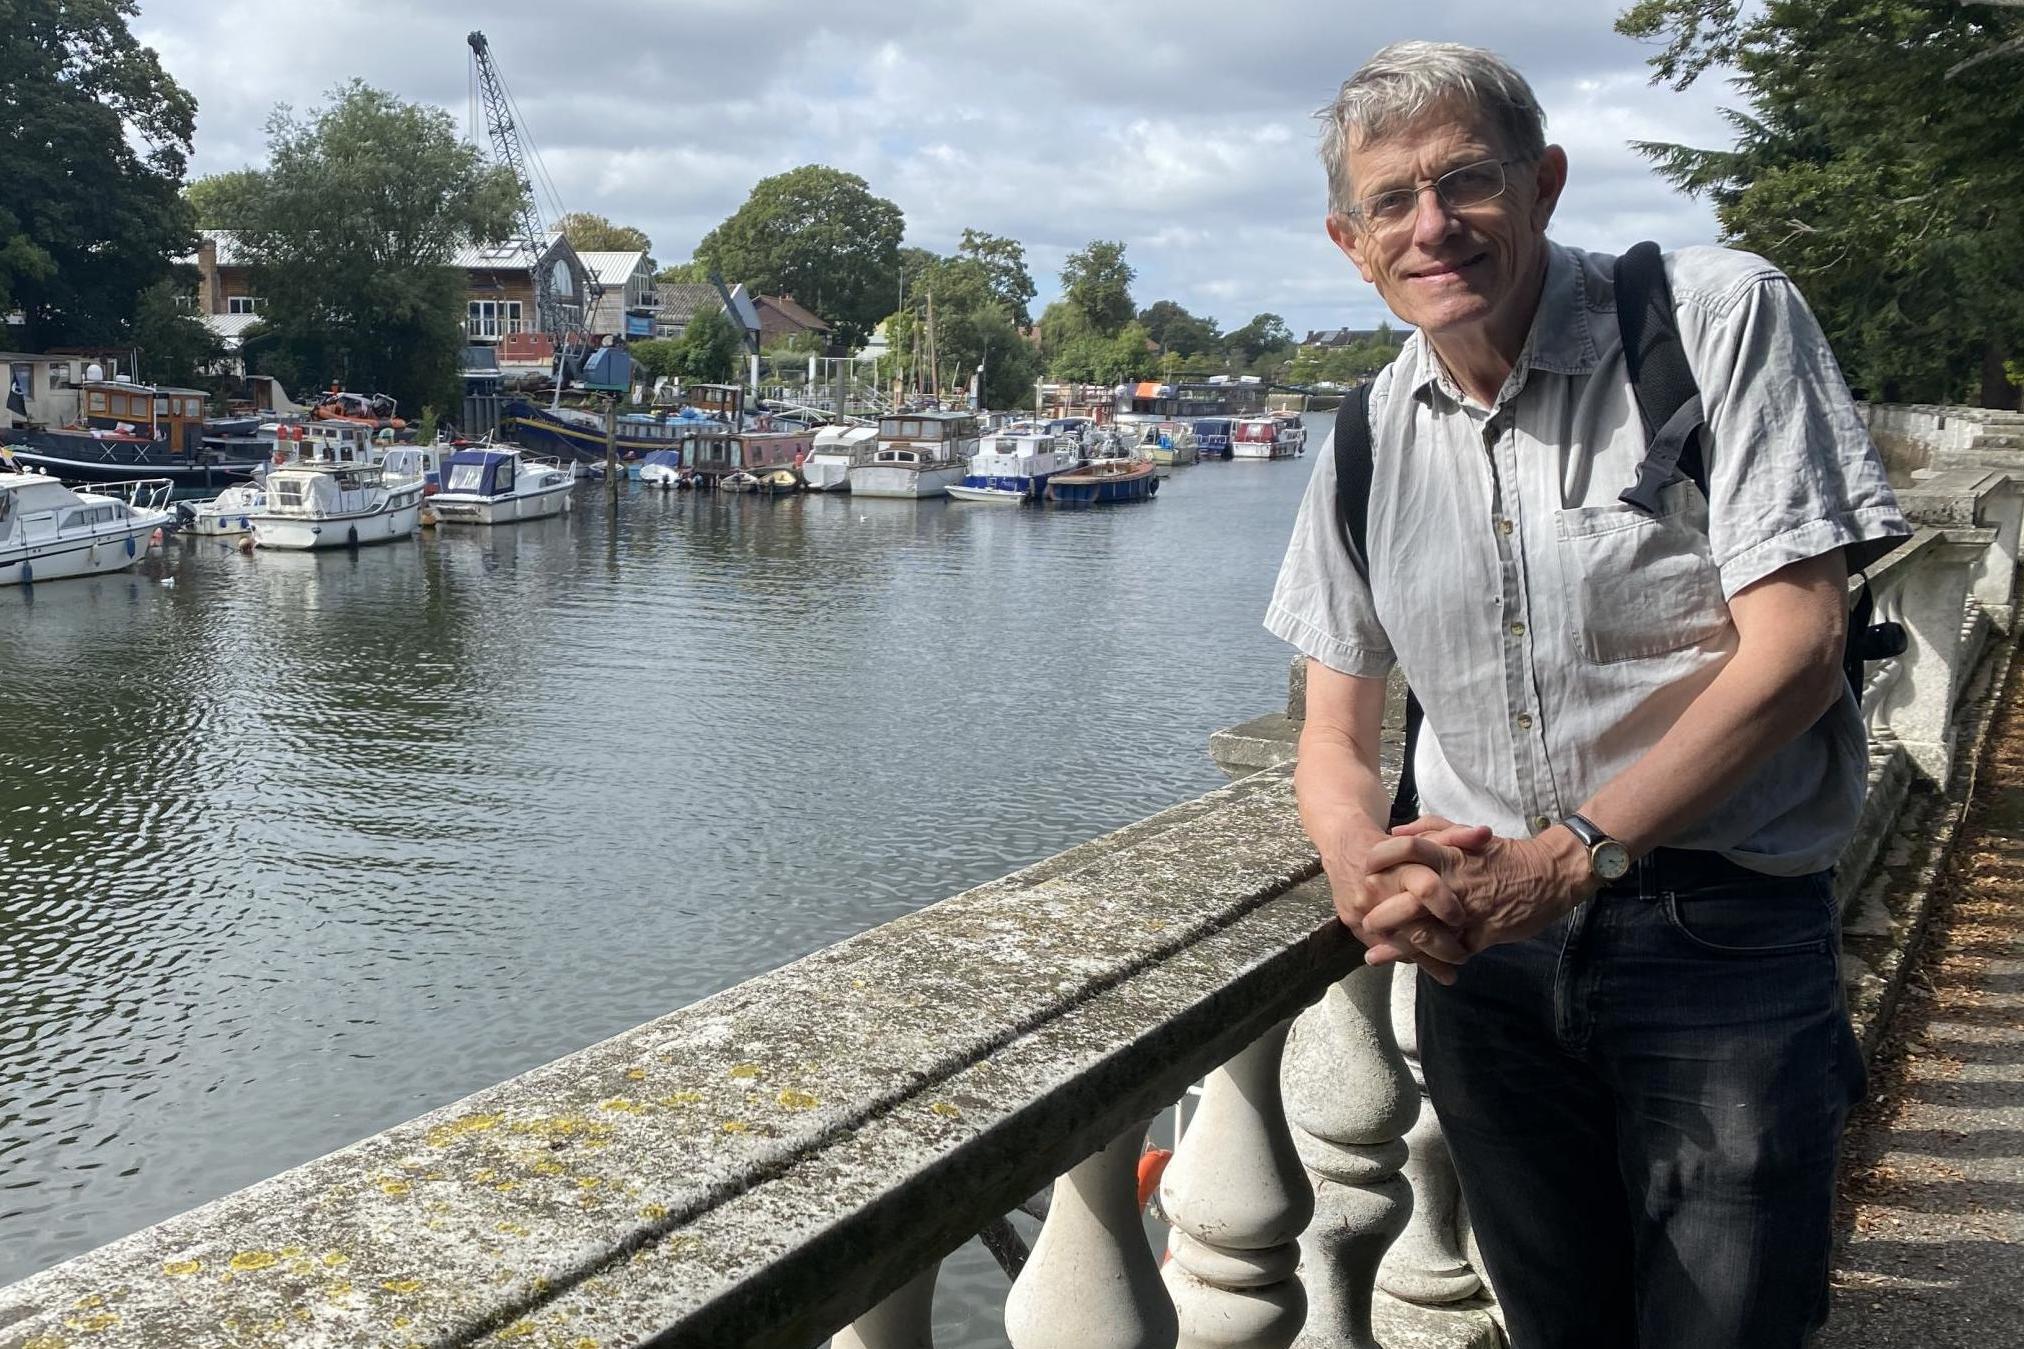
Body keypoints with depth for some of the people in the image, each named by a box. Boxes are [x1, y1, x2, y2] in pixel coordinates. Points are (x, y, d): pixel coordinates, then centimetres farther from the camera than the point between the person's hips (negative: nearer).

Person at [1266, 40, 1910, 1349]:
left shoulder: (1720, 317, -10)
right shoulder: (1372, 439, 5)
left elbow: (1794, 647, -16)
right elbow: (1336, 736, 7)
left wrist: (1565, 857, -21)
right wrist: (1368, 866, -16)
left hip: (1720, 936, -4)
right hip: (1482, 938, 5)